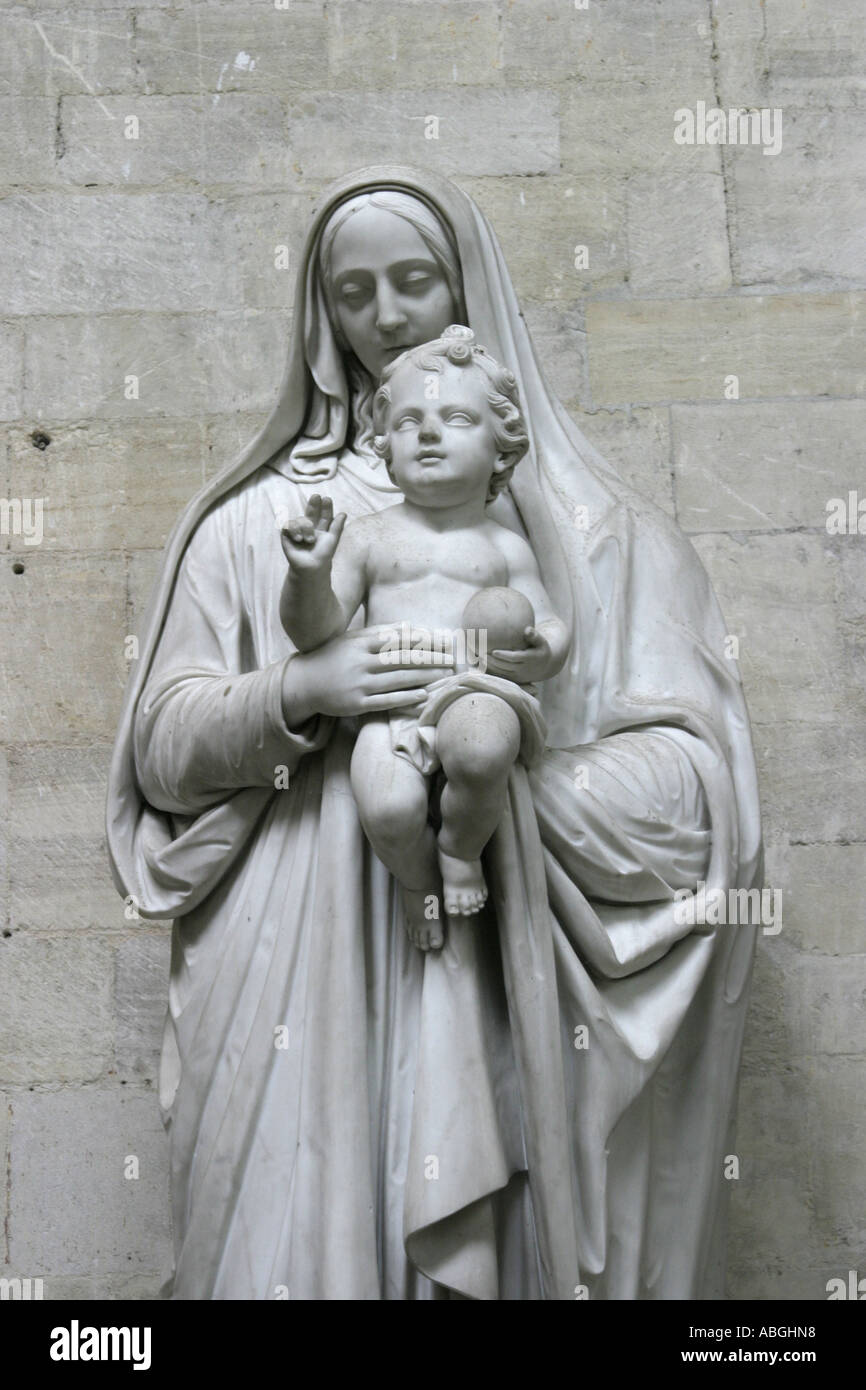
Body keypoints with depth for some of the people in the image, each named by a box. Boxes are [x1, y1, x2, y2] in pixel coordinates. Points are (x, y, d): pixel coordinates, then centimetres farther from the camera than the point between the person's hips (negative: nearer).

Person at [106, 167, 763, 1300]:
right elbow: (162, 751, 5)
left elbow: (689, 777, 0)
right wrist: (298, 693, -13)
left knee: (507, 1249, 2)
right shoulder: (258, 519, 8)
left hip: (503, 982, 0)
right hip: (302, 983, 1)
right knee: (304, 1238, 3)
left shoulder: (579, 520, 6)